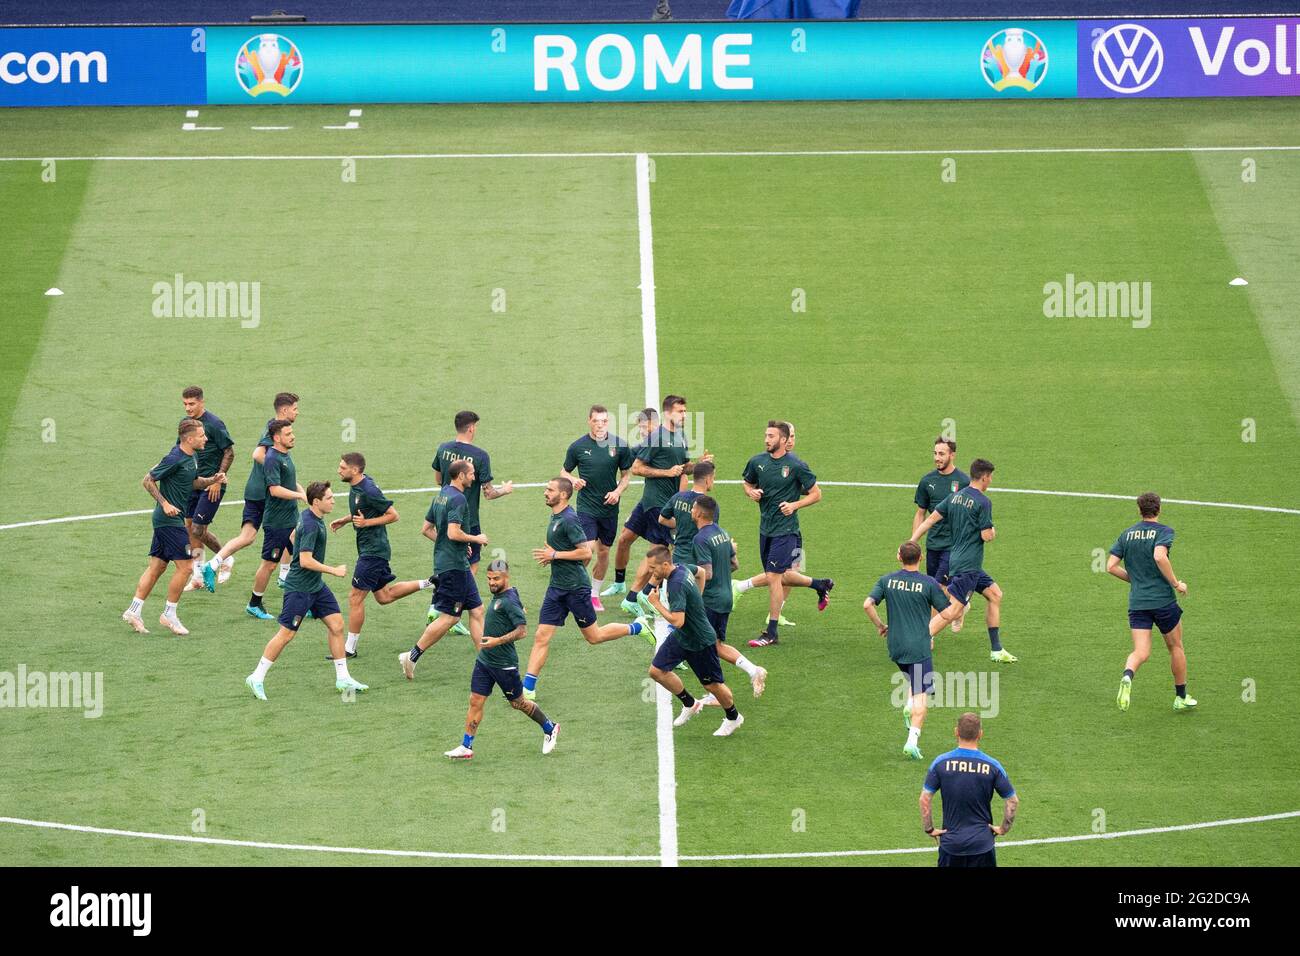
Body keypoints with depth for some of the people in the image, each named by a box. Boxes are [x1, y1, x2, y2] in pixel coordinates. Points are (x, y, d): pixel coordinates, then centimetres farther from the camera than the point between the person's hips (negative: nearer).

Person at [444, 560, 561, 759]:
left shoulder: (510, 601, -19)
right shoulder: (497, 597, 8)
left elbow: (522, 630, -25)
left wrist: (498, 641, -30)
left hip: (504, 664, -8)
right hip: (484, 660, 8)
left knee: (518, 703, 8)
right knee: (475, 701, 2)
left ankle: (550, 729, 29)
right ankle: (466, 747, 3)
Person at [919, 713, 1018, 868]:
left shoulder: (941, 762, -6)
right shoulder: (992, 766, -6)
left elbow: (924, 799, -7)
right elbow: (1012, 801, -3)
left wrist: (929, 829, 2)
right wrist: (1004, 829, 8)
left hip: (950, 842, 1)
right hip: (982, 843, -1)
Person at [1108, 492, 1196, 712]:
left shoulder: (1126, 534, 9)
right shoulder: (1163, 531, -6)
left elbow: (1111, 566, 4)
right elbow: (1159, 556, -25)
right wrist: (1176, 583, -14)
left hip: (1137, 602, 3)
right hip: (1163, 601, -3)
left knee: (1141, 652, -2)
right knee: (1176, 647, 17)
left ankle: (1127, 676, -35)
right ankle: (1181, 697, 26)